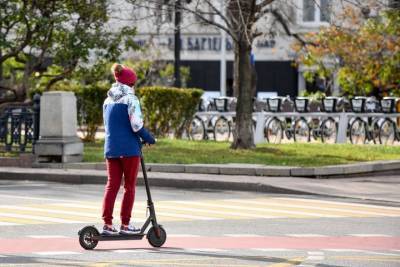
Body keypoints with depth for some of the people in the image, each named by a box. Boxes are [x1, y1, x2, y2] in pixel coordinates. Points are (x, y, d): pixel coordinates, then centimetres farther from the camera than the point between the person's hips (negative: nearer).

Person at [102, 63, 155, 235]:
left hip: (111, 148, 6)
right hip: (129, 149, -6)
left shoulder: (108, 100, 12)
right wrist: (148, 139, 2)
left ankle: (107, 224, 0)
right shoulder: (130, 99, -9)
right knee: (129, 187, 3)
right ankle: (125, 225, 4)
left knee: (112, 185, 6)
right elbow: (136, 125, -16)